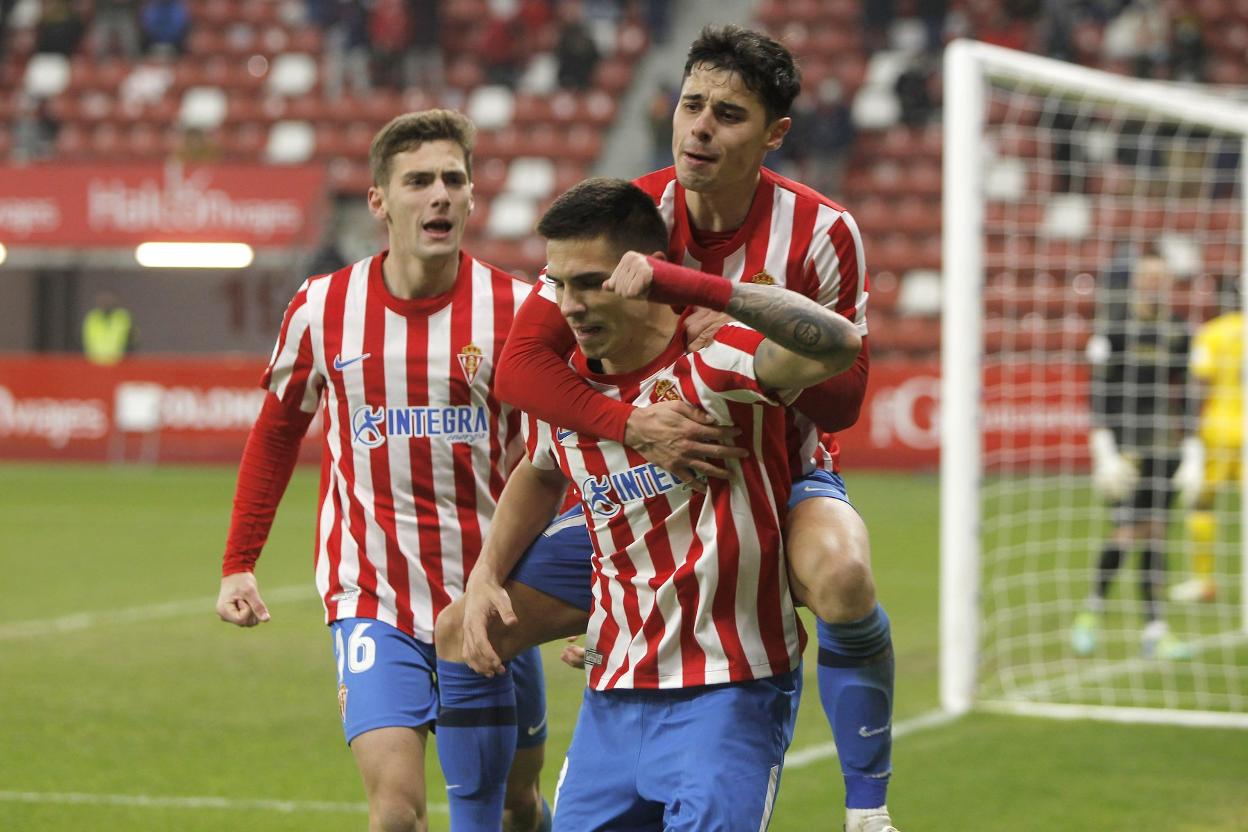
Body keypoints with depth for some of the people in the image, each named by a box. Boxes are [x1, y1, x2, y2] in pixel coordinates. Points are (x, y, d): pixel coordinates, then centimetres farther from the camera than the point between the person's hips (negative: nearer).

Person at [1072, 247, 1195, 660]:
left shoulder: (1178, 333, 12)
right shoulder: (1114, 331, -3)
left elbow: (1185, 393, 17)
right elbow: (1099, 393, -5)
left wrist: (1191, 446, 12)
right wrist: (1103, 448, -12)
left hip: (1166, 447, 5)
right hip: (1126, 446, -5)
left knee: (1156, 533, 3)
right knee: (1128, 530, -11)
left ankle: (1154, 629, 3)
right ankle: (1091, 612, 6)